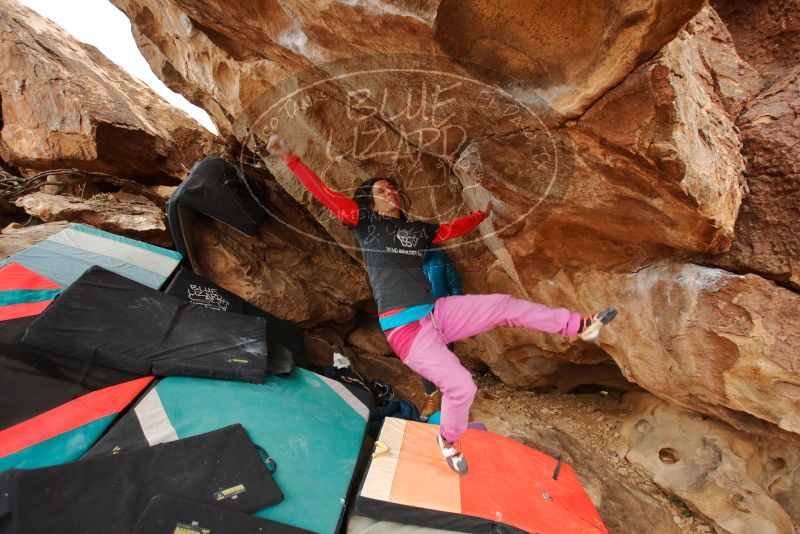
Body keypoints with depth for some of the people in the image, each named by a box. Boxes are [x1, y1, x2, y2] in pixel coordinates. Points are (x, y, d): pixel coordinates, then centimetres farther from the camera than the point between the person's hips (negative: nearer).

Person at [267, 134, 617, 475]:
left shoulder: (417, 229, 19)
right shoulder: (365, 222, 4)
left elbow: (452, 229, 34)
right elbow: (325, 195, -3)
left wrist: (482, 214, 42)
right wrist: (289, 158, -8)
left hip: (437, 313, 6)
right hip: (404, 329, -6)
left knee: (507, 306, 4)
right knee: (461, 386, -16)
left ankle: (580, 326, 22)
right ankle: (449, 441, 18)